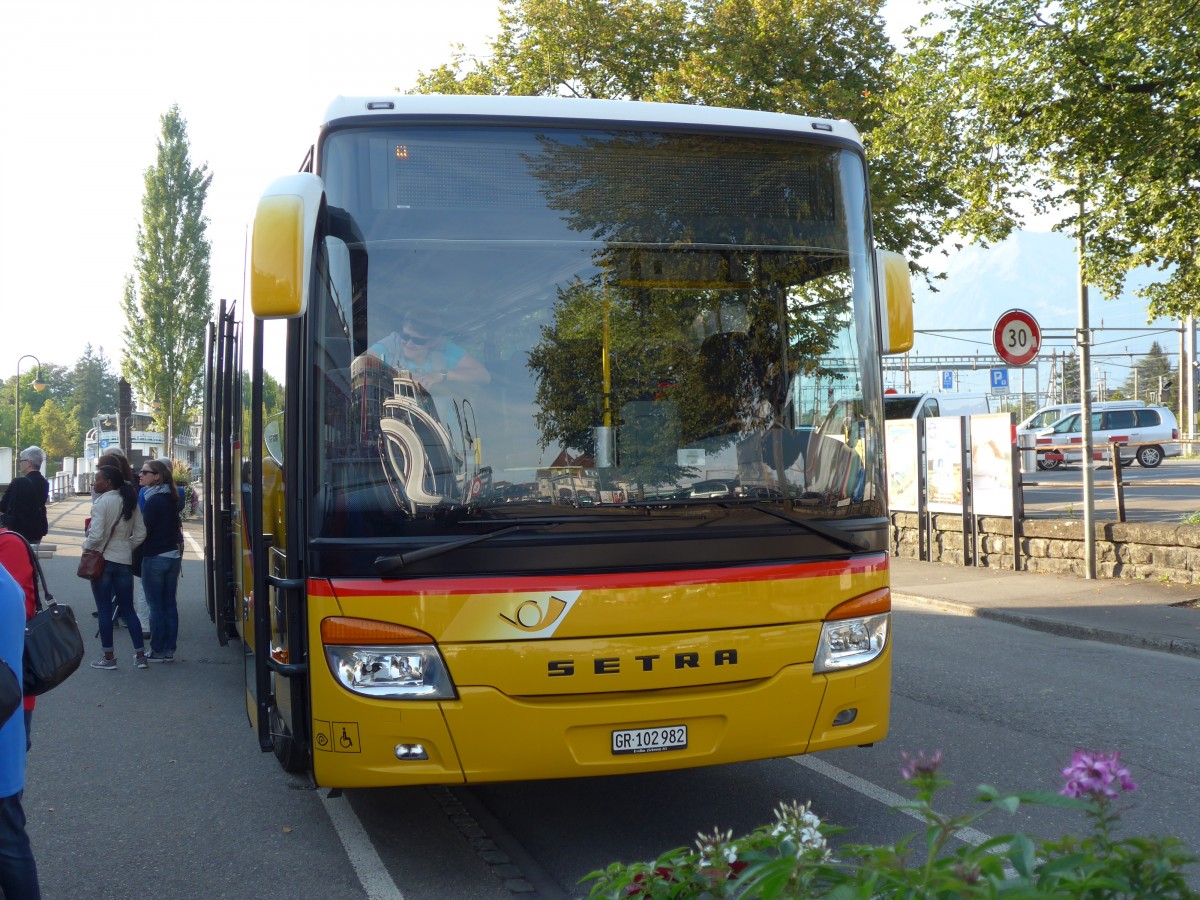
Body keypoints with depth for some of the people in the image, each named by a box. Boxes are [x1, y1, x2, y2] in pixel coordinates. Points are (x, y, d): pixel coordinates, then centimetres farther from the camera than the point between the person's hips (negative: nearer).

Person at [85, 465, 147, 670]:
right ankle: (140, 655, 10)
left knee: (104, 610, 4)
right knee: (128, 609, 11)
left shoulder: (102, 502, -13)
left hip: (102, 560, -5)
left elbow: (96, 536, -19)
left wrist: (86, 546, 0)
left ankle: (108, 657, 9)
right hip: (124, 560, 5)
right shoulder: (130, 502, 6)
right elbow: (140, 533, 6)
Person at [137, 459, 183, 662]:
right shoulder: (171, 498, 9)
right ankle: (169, 649, 15)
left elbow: (145, 530, -16)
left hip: (155, 558, -8)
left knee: (156, 605, 0)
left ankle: (157, 651, 4)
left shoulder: (153, 500, -16)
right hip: (173, 555, 8)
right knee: (169, 603, 10)